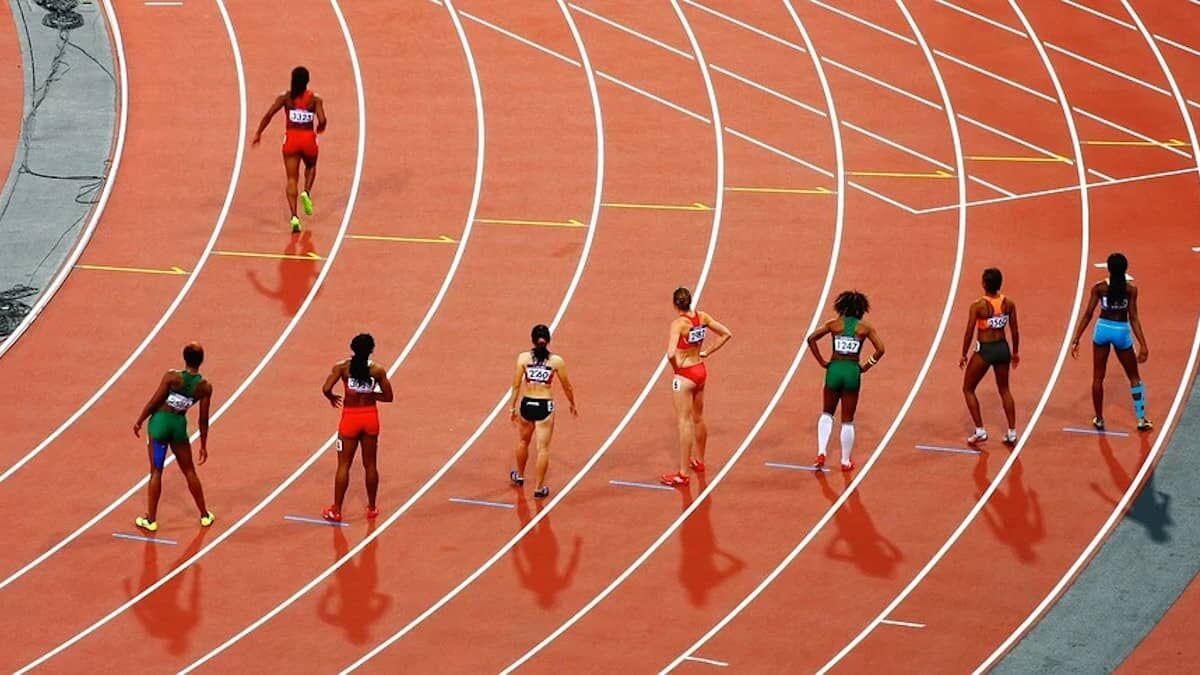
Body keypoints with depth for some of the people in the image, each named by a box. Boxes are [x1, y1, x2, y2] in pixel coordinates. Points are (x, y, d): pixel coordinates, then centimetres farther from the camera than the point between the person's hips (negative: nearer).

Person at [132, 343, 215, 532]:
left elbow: (154, 402, -12)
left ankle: (151, 520, 13)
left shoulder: (172, 377, -17)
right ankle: (205, 515, 28)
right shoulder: (205, 387, -9)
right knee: (189, 471, 18)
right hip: (180, 425, 2)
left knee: (156, 472, 7)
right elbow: (203, 419, -2)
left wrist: (139, 421, 3)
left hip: (160, 422, -2)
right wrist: (203, 446, 8)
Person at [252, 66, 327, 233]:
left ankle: (294, 217, -10)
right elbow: (322, 120, -15)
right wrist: (319, 128, 9)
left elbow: (268, 115, -10)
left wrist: (258, 133, -1)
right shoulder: (315, 99, -4)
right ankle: (306, 192, 4)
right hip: (308, 138, 0)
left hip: (291, 138, 0)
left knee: (292, 179, 3)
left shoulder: (285, 97, -2)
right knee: (311, 166, 32)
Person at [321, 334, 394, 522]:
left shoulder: (342, 366, -11)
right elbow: (387, 397, -2)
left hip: (350, 418, -1)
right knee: (370, 465, 14)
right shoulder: (378, 370, -7)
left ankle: (336, 511, 8)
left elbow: (326, 389, -17)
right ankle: (372, 508, 23)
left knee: (344, 465, 6)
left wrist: (332, 398, 4)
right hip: (370, 417, 1)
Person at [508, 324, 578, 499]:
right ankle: (539, 488, 6)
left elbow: (516, 386, -5)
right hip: (545, 406, -2)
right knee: (543, 448, 4)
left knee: (523, 441, 26)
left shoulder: (523, 358, -7)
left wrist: (512, 408, 5)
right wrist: (572, 405, 19)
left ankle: (519, 476, 44)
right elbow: (567, 387, 2)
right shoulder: (557, 361, -8)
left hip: (527, 404, 2)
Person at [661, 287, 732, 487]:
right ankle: (699, 461, 40)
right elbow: (726, 334, 7)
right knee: (698, 419, 23)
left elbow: (671, 354, -33)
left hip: (684, 375, -7)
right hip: (700, 371, 7)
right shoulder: (702, 317, -3)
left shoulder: (678, 324, -23)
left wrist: (676, 367, -13)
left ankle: (683, 474, -1)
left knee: (684, 424, -3)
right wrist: (707, 352, 7)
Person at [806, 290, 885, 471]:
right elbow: (880, 349, -6)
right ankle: (846, 461, 15)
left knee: (827, 414, 20)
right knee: (847, 421, 10)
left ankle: (821, 453, 3)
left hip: (834, 370, 1)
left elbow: (811, 339, -3)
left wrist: (822, 362, 1)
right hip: (852, 372, -1)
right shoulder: (865, 327, 2)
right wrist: (866, 367, 4)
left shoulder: (834, 324, 4)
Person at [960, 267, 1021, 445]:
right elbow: (1015, 331, 3)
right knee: (1004, 390, 22)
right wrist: (1015, 352, 17)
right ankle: (1012, 432, 21)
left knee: (968, 389, 14)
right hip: (1002, 348, 5)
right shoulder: (1009, 303, -5)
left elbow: (970, 332, -13)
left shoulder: (978, 306, -18)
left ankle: (980, 431, 8)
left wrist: (964, 355, -1)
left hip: (984, 350, -5)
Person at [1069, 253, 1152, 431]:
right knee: (1134, 377, 15)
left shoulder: (1099, 288, -9)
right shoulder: (1130, 289, -11)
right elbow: (1133, 318, -14)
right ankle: (1141, 419, 16)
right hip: (1122, 331, -1)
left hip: (1103, 329, 1)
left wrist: (1076, 339, -3)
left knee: (1098, 377, 15)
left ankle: (1099, 419, 19)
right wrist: (1143, 344, -11)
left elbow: (1088, 314, -8)